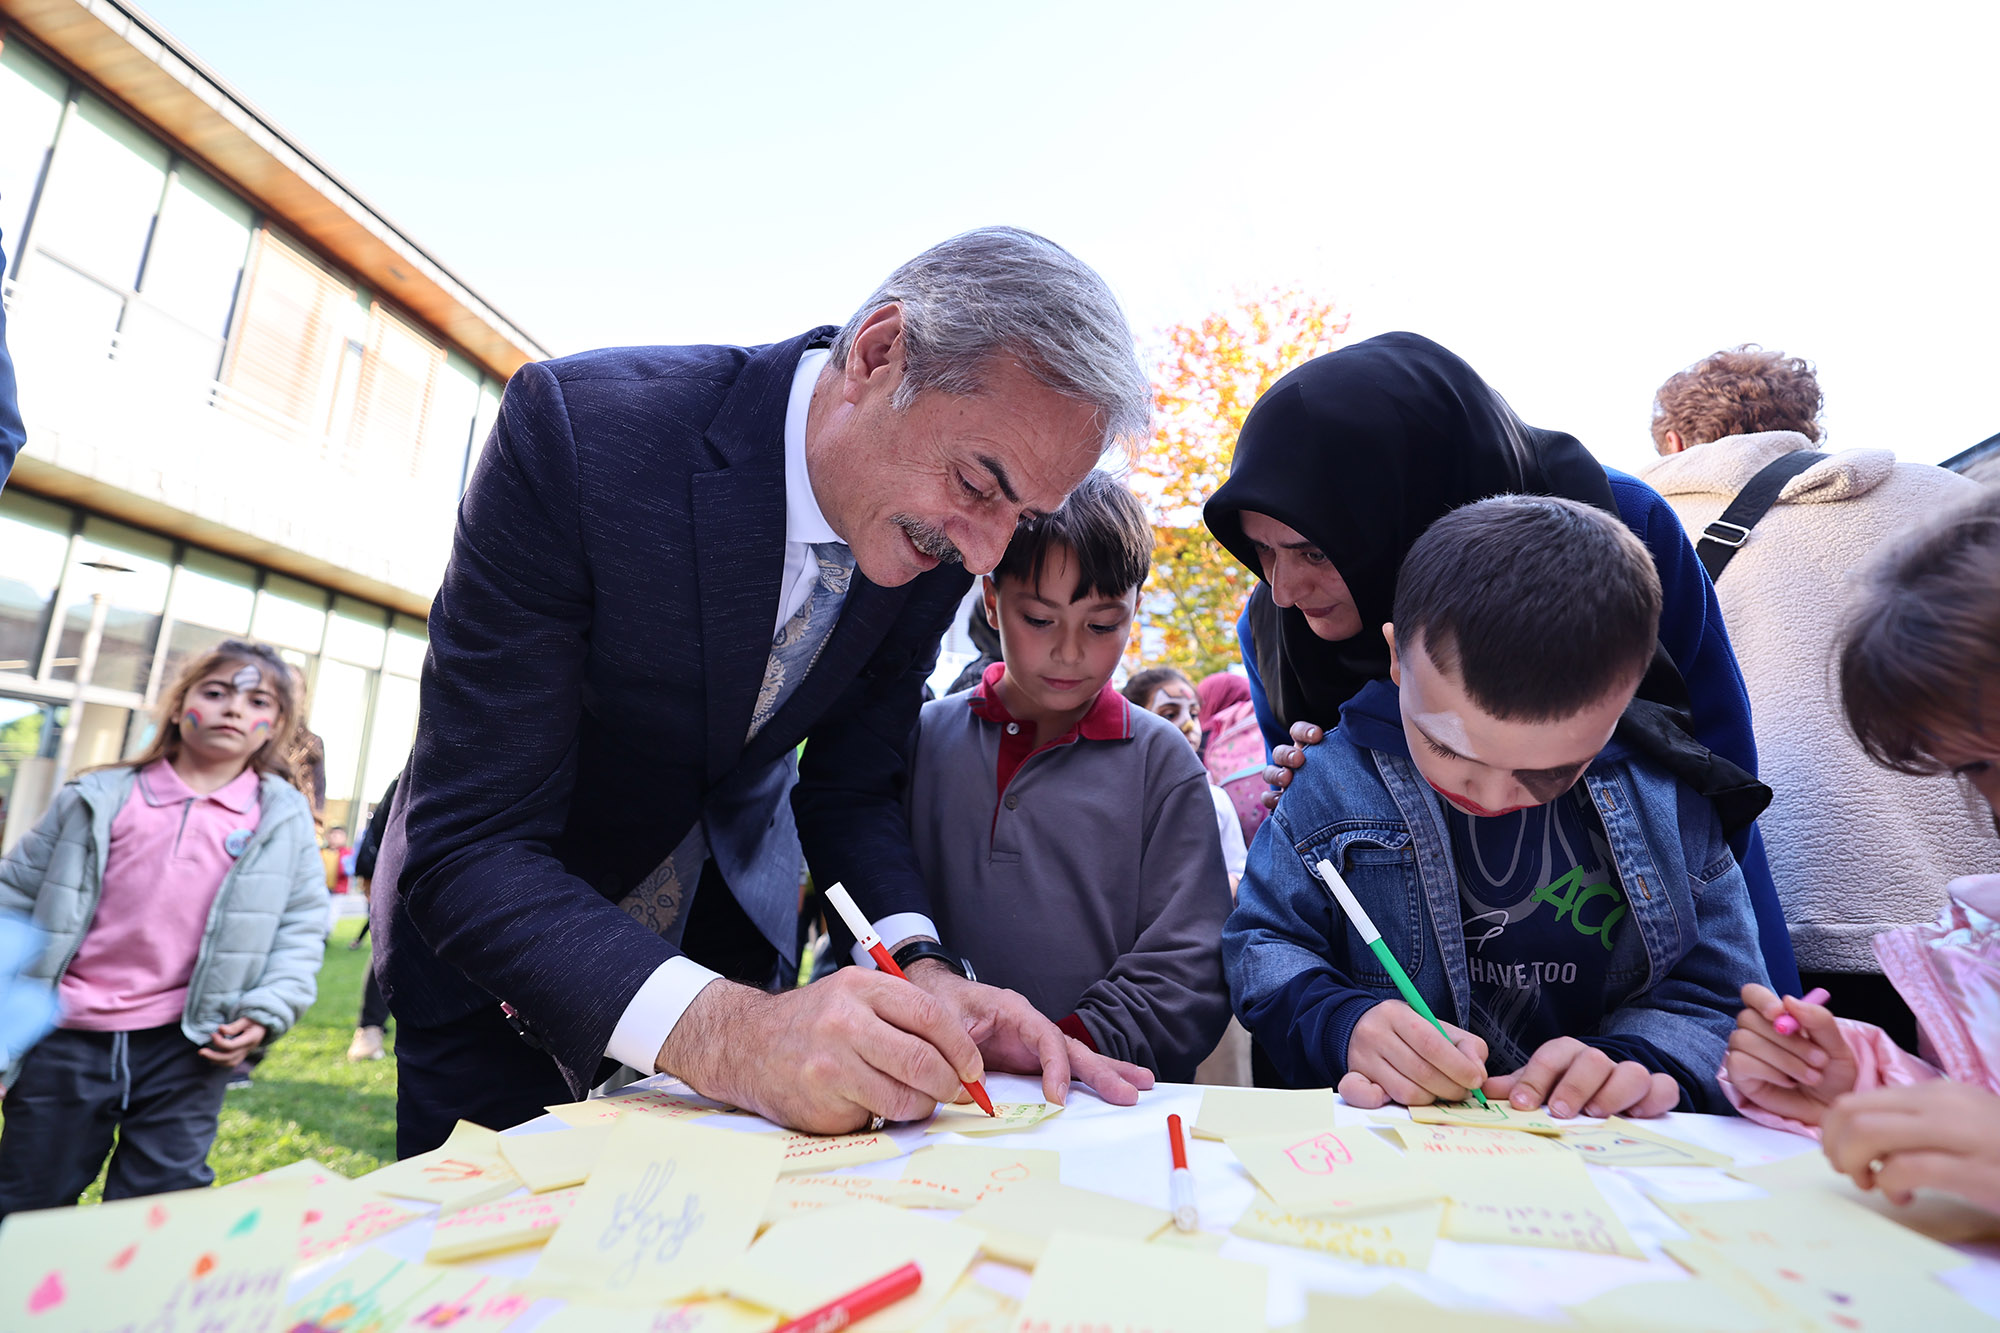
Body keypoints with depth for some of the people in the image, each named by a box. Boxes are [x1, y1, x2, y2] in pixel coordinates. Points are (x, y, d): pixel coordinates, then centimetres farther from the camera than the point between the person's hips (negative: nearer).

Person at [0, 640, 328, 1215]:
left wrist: (266, 1013, -8)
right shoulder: (99, 798, 2)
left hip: (187, 1046, -1)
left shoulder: (285, 819, 1)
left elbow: (302, 928, 3)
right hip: (64, 1039, 1)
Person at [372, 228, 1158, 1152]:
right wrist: (719, 1029, -46)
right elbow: (469, 849, -32)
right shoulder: (576, 427, -32)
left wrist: (921, 970, -25)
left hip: (726, 921, 4)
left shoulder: (940, 540, -17)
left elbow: (852, 785, -8)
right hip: (493, 939, -3)